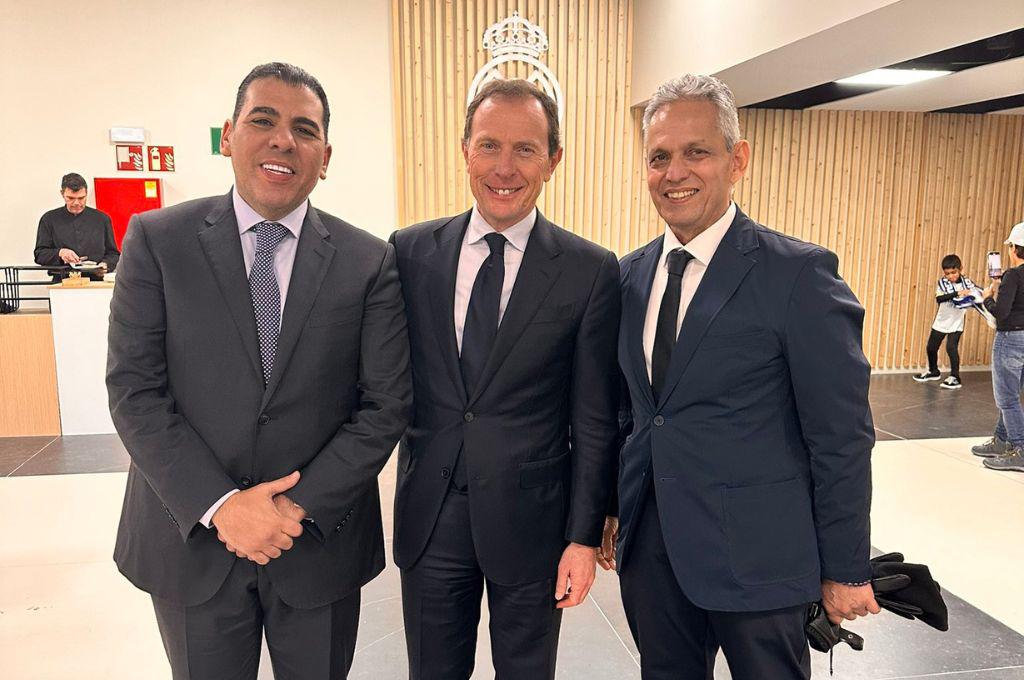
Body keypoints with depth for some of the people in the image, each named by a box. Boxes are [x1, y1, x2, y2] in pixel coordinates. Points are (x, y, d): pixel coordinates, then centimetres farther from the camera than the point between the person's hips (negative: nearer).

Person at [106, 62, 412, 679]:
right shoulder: (158, 241, -4)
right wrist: (220, 506, -15)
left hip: (321, 541, 1)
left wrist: (301, 506, -13)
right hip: (192, 539, 0)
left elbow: (387, 403, -6)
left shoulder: (370, 261, -4)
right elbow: (134, 391, -7)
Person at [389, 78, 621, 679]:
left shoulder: (591, 271, -8)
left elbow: (594, 420, -5)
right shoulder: (411, 251, -2)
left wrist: (584, 536, -4)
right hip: (429, 513, 2)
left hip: (530, 517, -2)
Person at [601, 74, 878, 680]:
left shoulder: (800, 273, -13)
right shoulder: (630, 275, 5)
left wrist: (846, 570, -7)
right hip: (649, 548, 5)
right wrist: (612, 509, 13)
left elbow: (842, 437, -11)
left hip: (756, 558, -5)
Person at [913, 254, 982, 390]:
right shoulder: (942, 282, -10)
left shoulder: (966, 282, -9)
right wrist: (957, 293, -38)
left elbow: (980, 292, -13)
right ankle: (933, 371, 36)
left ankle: (955, 377, -1)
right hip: (941, 321, 3)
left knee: (951, 348, -15)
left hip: (956, 323, -3)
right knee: (931, 347, 12)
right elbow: (939, 298, -26)